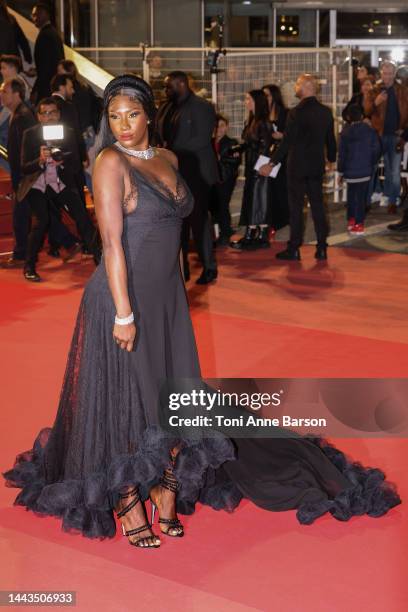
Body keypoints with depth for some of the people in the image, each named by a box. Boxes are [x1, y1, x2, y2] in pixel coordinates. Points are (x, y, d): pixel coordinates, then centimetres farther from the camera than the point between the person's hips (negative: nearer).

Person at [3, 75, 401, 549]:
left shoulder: (168, 160, 10)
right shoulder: (111, 162, -11)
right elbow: (112, 241, -17)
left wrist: (177, 288, 15)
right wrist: (124, 313, -20)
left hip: (167, 296, 7)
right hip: (124, 296, -6)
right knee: (126, 399, 2)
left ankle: (166, 494, 24)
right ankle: (128, 506, 16)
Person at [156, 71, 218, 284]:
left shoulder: (201, 107, -7)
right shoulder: (166, 109, 14)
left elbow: (201, 139, -16)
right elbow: (160, 134, 15)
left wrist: (172, 150, -18)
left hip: (195, 172, -7)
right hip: (174, 172, 7)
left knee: (198, 219, -3)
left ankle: (209, 267, 7)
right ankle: (180, 268, 17)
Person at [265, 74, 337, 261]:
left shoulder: (296, 112, -15)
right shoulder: (326, 112, 3)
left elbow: (287, 142, -17)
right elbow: (331, 139, 11)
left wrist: (272, 163, -12)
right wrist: (331, 159, 26)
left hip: (297, 166, -5)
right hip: (317, 166, 5)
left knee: (296, 207, 1)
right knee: (318, 206, 9)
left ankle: (294, 248, 4)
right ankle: (322, 248, 10)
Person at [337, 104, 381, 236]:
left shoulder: (345, 133, -7)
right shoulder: (371, 131, -3)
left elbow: (342, 154, -4)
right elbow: (376, 150, 1)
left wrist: (341, 172, 5)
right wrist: (372, 164, 16)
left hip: (350, 171, -1)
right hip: (366, 171, 1)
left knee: (351, 195, 14)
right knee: (361, 197, 4)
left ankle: (351, 220, 19)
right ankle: (359, 224, 3)